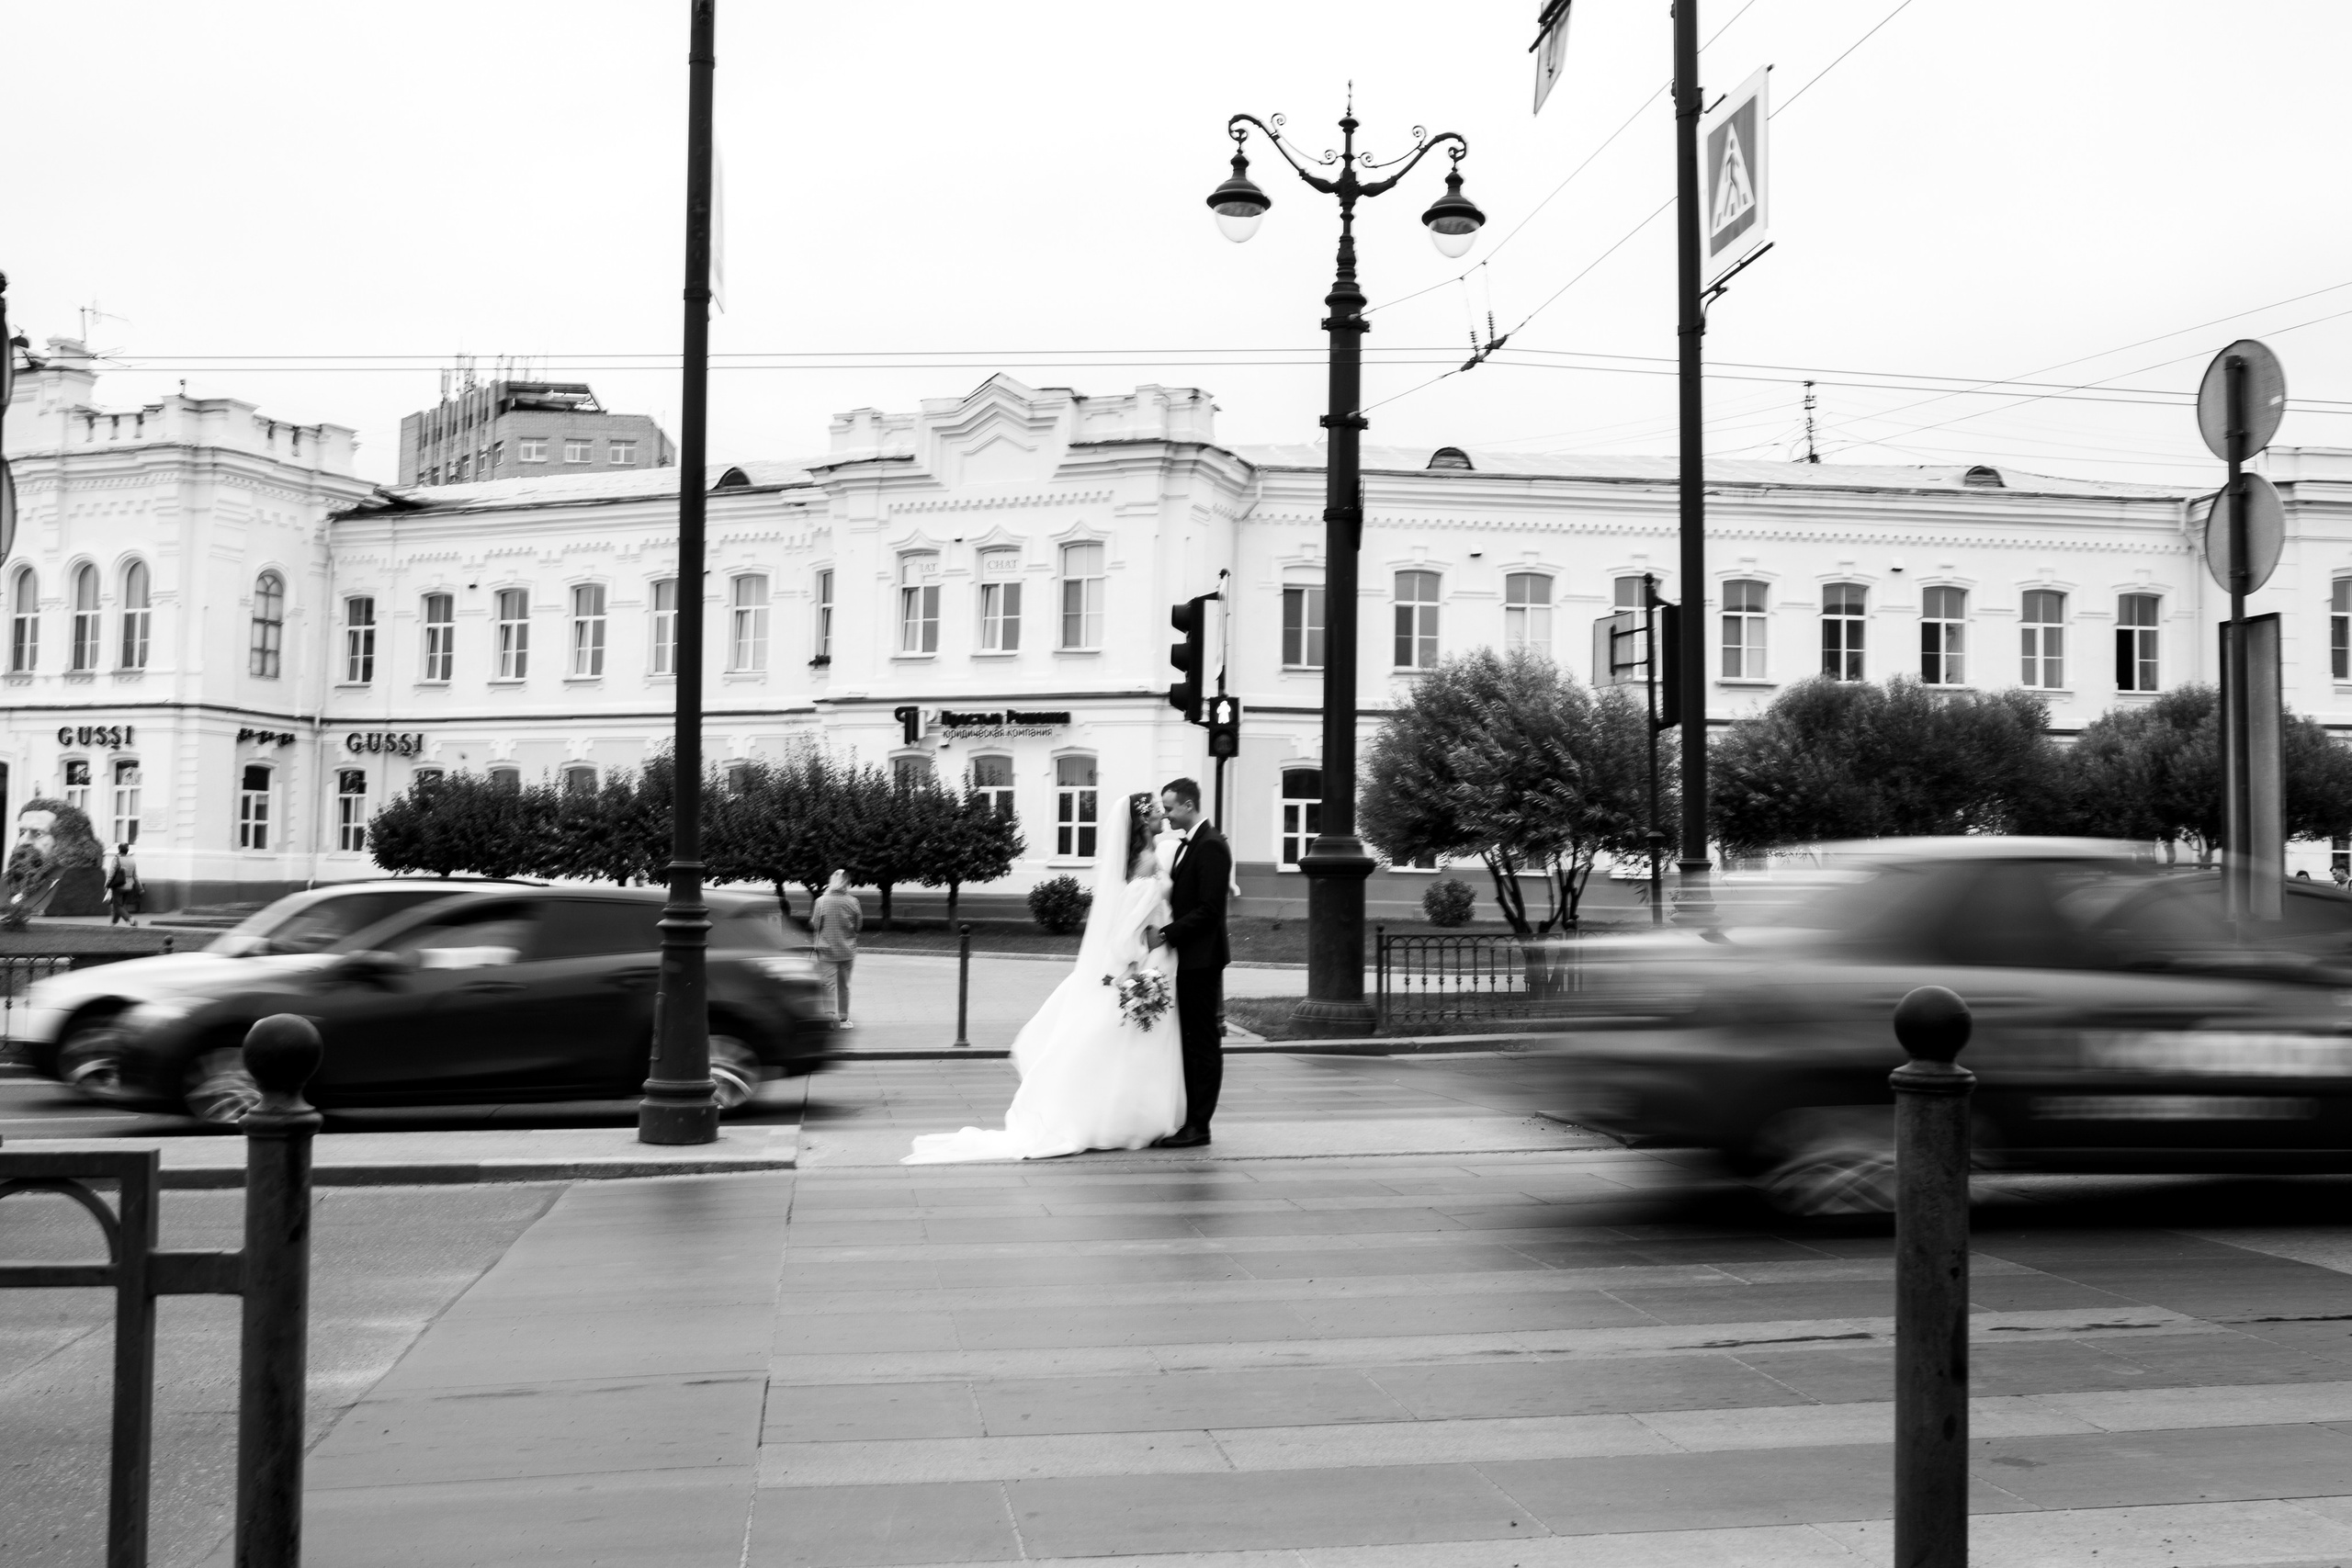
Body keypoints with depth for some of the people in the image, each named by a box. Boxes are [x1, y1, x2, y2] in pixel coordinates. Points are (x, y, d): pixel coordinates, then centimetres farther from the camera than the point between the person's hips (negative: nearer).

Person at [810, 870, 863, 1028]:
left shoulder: (821, 901, -9)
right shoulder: (852, 901, -7)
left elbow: (814, 925, -4)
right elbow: (858, 925, 1)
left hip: (827, 950, -1)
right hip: (847, 950, 1)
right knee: (844, 985, 12)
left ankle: (830, 1017, -6)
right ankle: (843, 1018, 17)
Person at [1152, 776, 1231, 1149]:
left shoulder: (1211, 846, -14)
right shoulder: (1189, 843, 17)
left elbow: (1208, 909, -20)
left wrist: (1166, 935, -18)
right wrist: (1165, 933, 7)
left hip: (1201, 959, -9)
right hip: (1186, 959, 9)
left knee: (1203, 1042, -3)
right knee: (1189, 1042, 11)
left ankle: (1198, 1125, 0)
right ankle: (1188, 1119, 16)